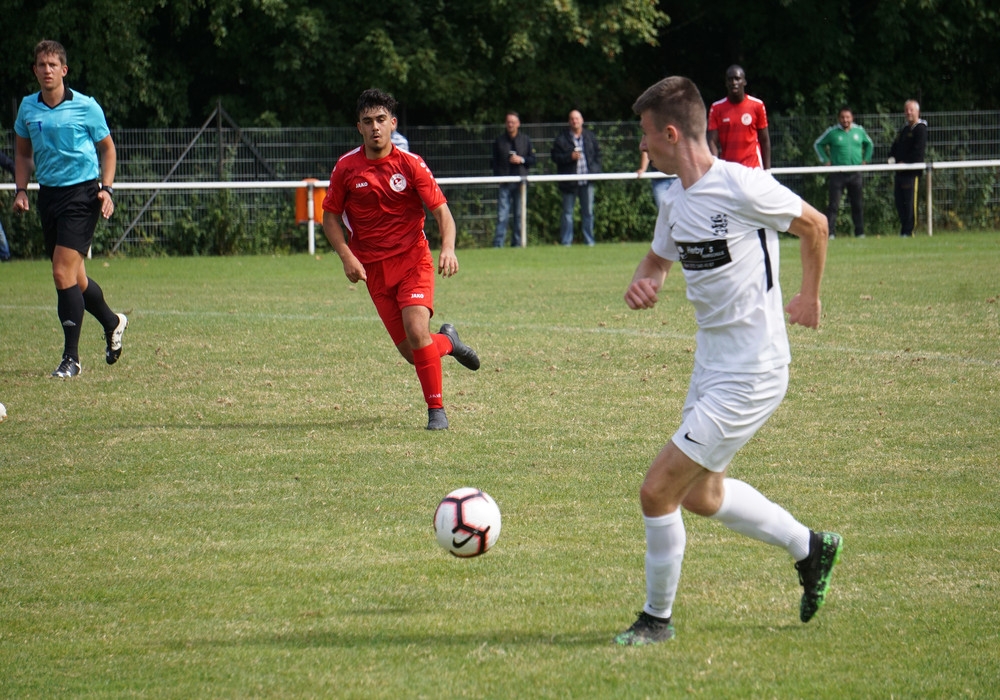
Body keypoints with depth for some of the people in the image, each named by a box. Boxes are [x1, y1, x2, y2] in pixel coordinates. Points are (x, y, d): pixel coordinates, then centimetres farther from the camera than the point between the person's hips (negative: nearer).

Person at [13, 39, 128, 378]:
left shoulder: (86, 107, -6)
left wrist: (106, 189, -5)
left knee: (63, 273, -15)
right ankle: (112, 322, 39)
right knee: (75, 277, 11)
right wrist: (21, 190, 6)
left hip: (82, 194, -5)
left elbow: (107, 148, 6)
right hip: (48, 194, 5)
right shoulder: (27, 108, 6)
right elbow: (23, 153, 19)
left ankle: (71, 357, -9)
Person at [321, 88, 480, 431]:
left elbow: (441, 210, -5)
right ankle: (447, 341, 36)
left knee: (417, 331, -23)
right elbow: (330, 217, 7)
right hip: (373, 269, 2)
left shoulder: (410, 164, -6)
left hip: (412, 259, -2)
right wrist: (347, 257, -8)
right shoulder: (346, 167, -2)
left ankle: (436, 410, -9)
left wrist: (448, 248, -23)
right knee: (411, 352, 0)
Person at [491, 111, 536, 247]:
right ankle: (498, 243, -8)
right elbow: (494, 161, 9)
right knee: (502, 215, -7)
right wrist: (498, 176, -5)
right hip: (504, 183, -1)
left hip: (520, 180, 1)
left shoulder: (525, 139, 8)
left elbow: (533, 159, 10)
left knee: (519, 214, 3)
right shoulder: (499, 141, 8)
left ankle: (517, 242, 10)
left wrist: (522, 159, -10)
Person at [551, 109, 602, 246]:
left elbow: (597, 154, 15)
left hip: (587, 180, 3)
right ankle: (566, 241, 6)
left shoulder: (590, 136, 9)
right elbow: (555, 156, -6)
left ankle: (589, 240, 14)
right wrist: (570, 157, -19)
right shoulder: (562, 139, -2)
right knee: (567, 212, 1)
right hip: (569, 182, -2)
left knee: (588, 211, 6)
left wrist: (596, 169, 3)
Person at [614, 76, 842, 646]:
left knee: (658, 490, -9)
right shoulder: (676, 201, 5)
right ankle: (810, 548, 38)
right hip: (712, 365, 9)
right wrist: (643, 284, -3)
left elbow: (815, 225, -5)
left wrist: (809, 298, 7)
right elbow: (659, 260, 21)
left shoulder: (743, 188, -19)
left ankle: (658, 618, 8)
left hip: (751, 375, -9)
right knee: (700, 495, 22)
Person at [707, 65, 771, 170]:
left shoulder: (757, 105, 1)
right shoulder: (716, 108, 2)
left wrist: (767, 169, 3)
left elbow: (764, 140, 6)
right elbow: (713, 141, -2)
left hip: (752, 168, -1)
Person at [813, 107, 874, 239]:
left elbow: (869, 144, 24)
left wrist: (865, 160, 12)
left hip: (855, 173, 3)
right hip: (837, 173, -3)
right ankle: (830, 233, -8)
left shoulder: (859, 131, 7)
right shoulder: (832, 132, -1)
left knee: (858, 204, 6)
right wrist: (825, 160, 1)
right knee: (834, 204, -7)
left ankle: (860, 232, 14)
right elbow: (817, 144, 10)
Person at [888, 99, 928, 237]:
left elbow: (919, 151, -14)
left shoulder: (920, 129, -6)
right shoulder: (904, 129, 22)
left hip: (912, 172, -9)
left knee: (910, 201, -8)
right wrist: (892, 157, 4)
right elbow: (895, 146, 25)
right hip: (900, 171, 9)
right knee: (899, 200, 9)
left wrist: (905, 163, -14)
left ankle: (908, 231, -6)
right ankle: (903, 228, 18)